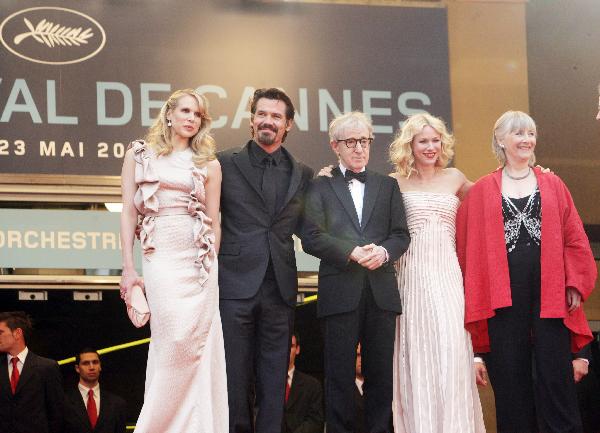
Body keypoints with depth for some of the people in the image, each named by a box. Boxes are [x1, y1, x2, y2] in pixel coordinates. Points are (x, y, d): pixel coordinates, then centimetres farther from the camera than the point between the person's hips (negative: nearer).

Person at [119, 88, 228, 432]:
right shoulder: (139, 155, 10)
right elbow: (129, 212, 6)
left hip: (200, 259, 2)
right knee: (175, 341, -14)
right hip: (160, 256, -2)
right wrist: (129, 268, -1)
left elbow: (213, 220, 11)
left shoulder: (208, 164, 12)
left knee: (197, 345, -5)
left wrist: (211, 267, 5)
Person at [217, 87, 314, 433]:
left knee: (274, 380, 6)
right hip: (236, 284, -2)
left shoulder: (303, 174, 12)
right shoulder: (225, 164, 3)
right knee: (235, 377, 1)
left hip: (280, 288, 3)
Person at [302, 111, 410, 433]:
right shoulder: (321, 187, 9)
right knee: (340, 373, -1)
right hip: (340, 290, -2)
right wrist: (352, 252, -14)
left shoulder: (388, 186, 17)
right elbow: (312, 237, -2)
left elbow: (401, 234, 10)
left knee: (380, 373, 3)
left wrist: (383, 251, -11)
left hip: (381, 290, 3)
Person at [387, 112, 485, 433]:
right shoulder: (397, 183, 7)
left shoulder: (454, 179, 14)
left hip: (446, 272, 1)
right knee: (416, 355, -3)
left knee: (451, 349, -10)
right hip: (411, 272, -1)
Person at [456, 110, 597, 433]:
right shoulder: (482, 191, 8)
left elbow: (574, 237, 7)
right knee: (510, 376, 2)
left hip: (549, 290, 0)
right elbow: (468, 244, 7)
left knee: (555, 374, -2)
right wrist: (472, 294, -1)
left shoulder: (552, 185, 11)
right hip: (503, 293, 0)